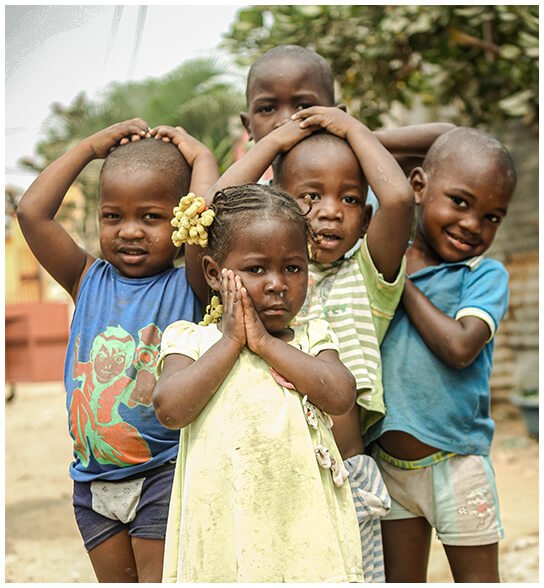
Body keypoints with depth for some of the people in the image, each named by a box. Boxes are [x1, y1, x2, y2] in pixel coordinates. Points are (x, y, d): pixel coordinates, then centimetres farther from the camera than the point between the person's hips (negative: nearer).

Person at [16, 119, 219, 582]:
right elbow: (33, 213, -4)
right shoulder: (89, 280, 4)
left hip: (166, 470, -4)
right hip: (94, 476, 5)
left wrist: (200, 156, -8)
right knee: (115, 580, 15)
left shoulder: (189, 285, -7)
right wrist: (90, 147, 2)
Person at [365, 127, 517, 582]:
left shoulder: (486, 275, -10)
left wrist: (405, 281, -15)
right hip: (388, 460, 3)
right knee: (400, 577, 17)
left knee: (477, 578, 11)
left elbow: (460, 347, -23)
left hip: (456, 461, -3)